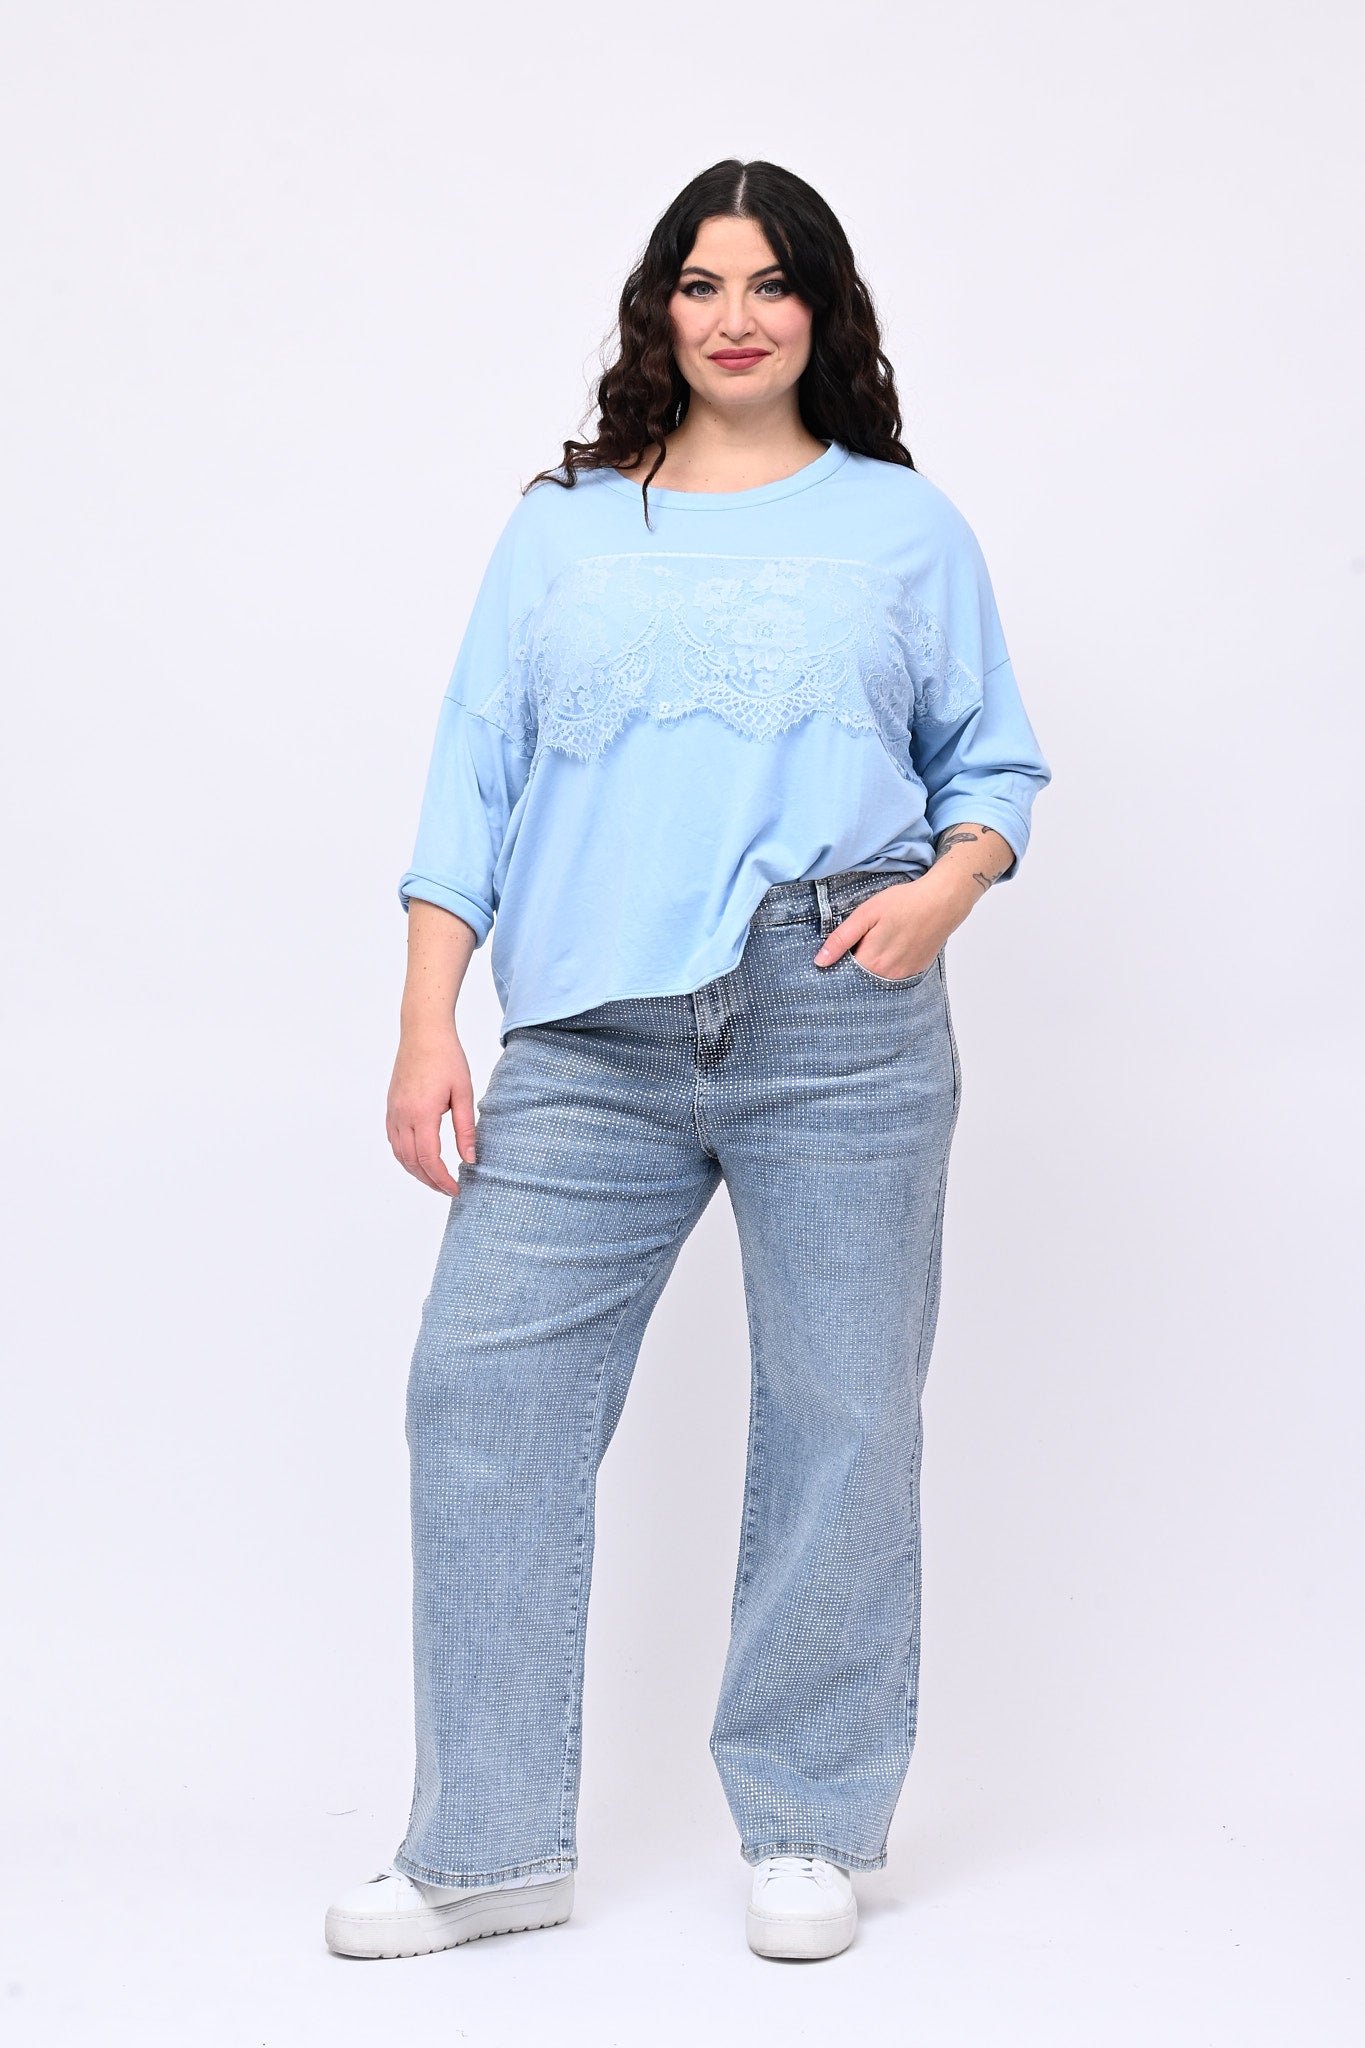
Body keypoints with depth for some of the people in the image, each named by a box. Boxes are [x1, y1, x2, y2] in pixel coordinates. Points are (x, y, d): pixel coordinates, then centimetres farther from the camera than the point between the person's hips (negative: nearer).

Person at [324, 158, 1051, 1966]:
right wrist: (428, 1024, 0)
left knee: (839, 1414, 1)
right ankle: (492, 1844, 8)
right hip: (592, 1041, 2)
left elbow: (995, 761, 14)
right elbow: (477, 775, 10)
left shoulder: (906, 526, 13)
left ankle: (811, 1832, 18)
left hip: (839, 1022, -1)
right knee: (482, 1386, -4)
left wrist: (948, 882, -8)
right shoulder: (561, 530, 16)